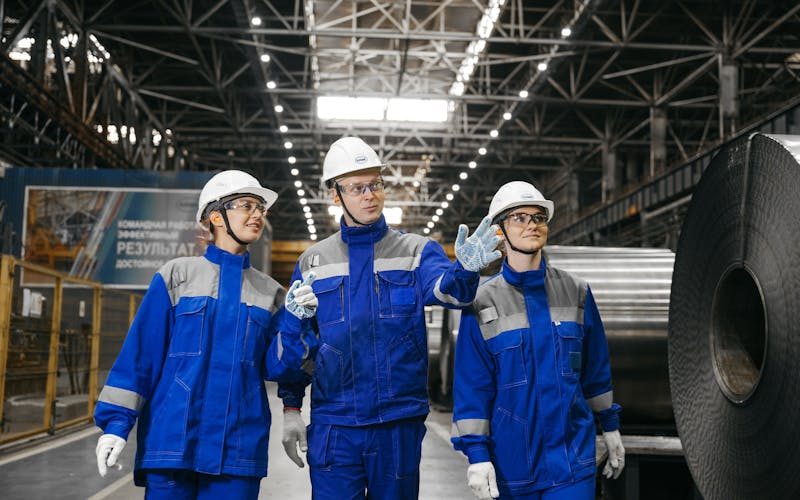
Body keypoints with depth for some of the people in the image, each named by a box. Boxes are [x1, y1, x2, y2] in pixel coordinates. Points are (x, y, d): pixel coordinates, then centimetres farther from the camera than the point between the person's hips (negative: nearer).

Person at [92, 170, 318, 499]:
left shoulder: (270, 293, 10)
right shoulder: (177, 275, 2)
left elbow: (275, 366, 4)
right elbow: (141, 352, 0)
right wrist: (116, 421, -5)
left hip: (239, 446, 2)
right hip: (172, 438, -2)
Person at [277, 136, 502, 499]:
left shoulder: (416, 251, 2)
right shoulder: (311, 262, 7)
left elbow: (443, 286, -20)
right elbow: (296, 342, 12)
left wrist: (464, 270, -43)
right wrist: (291, 408, 6)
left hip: (398, 422, 0)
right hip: (332, 427, 1)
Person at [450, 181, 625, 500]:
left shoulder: (576, 293, 4)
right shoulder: (483, 303, -4)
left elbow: (596, 367, 12)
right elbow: (471, 386, -5)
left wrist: (610, 428, 15)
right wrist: (476, 454, -9)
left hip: (573, 454, 1)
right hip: (512, 460, -1)